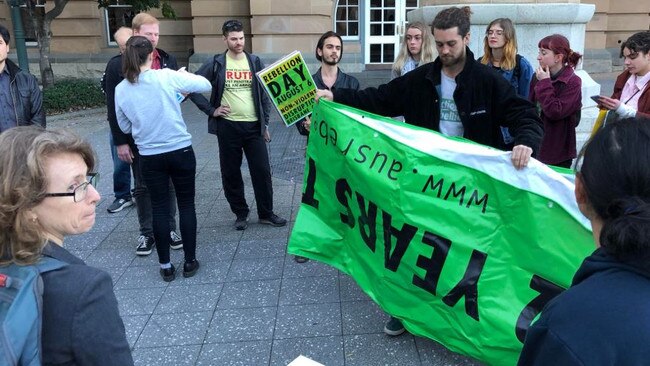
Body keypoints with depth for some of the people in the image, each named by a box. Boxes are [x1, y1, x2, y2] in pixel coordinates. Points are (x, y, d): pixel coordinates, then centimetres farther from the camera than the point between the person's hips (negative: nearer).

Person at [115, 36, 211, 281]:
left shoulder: (121, 89, -2)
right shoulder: (167, 76, -12)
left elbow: (125, 127, 9)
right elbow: (206, 85, -2)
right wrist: (182, 76, 15)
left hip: (150, 156, 2)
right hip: (180, 151, -2)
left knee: (159, 208, 11)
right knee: (186, 205, 11)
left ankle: (166, 266, 18)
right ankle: (190, 262, 18)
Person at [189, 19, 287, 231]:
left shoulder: (255, 62, 5)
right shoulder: (215, 64, -1)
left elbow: (264, 94, 9)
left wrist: (265, 123, 7)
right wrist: (211, 110, -7)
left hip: (253, 126, 1)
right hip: (228, 126, -1)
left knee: (262, 171, 2)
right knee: (231, 173, 6)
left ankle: (266, 213, 16)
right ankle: (241, 214, 22)